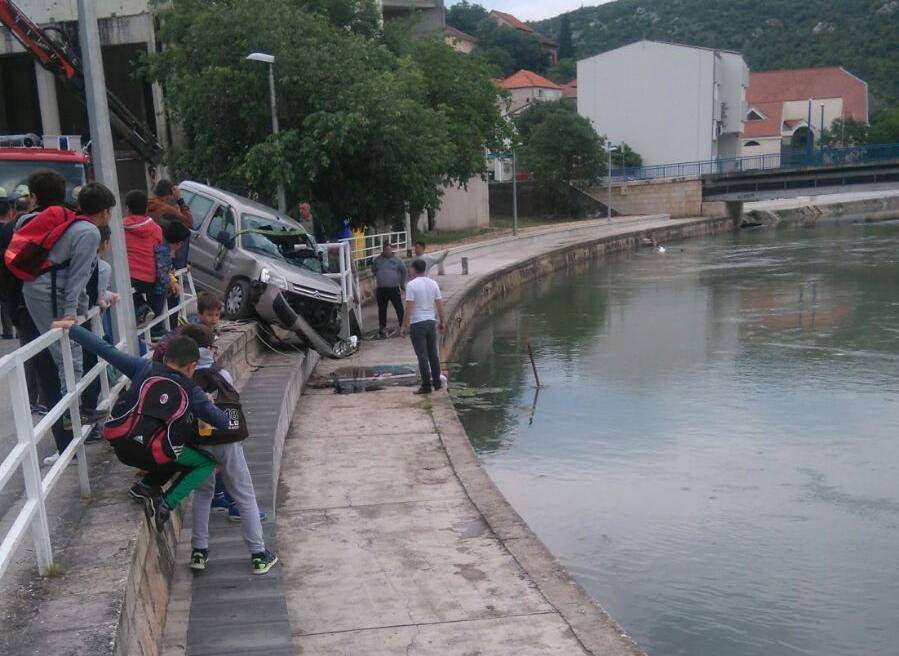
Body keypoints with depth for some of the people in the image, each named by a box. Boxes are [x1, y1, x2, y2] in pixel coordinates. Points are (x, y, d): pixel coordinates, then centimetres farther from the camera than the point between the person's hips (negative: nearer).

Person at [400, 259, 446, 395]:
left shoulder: (412, 285, -13)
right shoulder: (433, 283, 5)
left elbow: (409, 307, -16)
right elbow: (440, 304, 8)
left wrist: (404, 326, -11)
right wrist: (442, 321, 18)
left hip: (417, 324, -6)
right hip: (431, 322, 6)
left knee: (422, 356, -1)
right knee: (433, 354, 15)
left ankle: (426, 386, 2)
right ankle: (437, 382, 22)